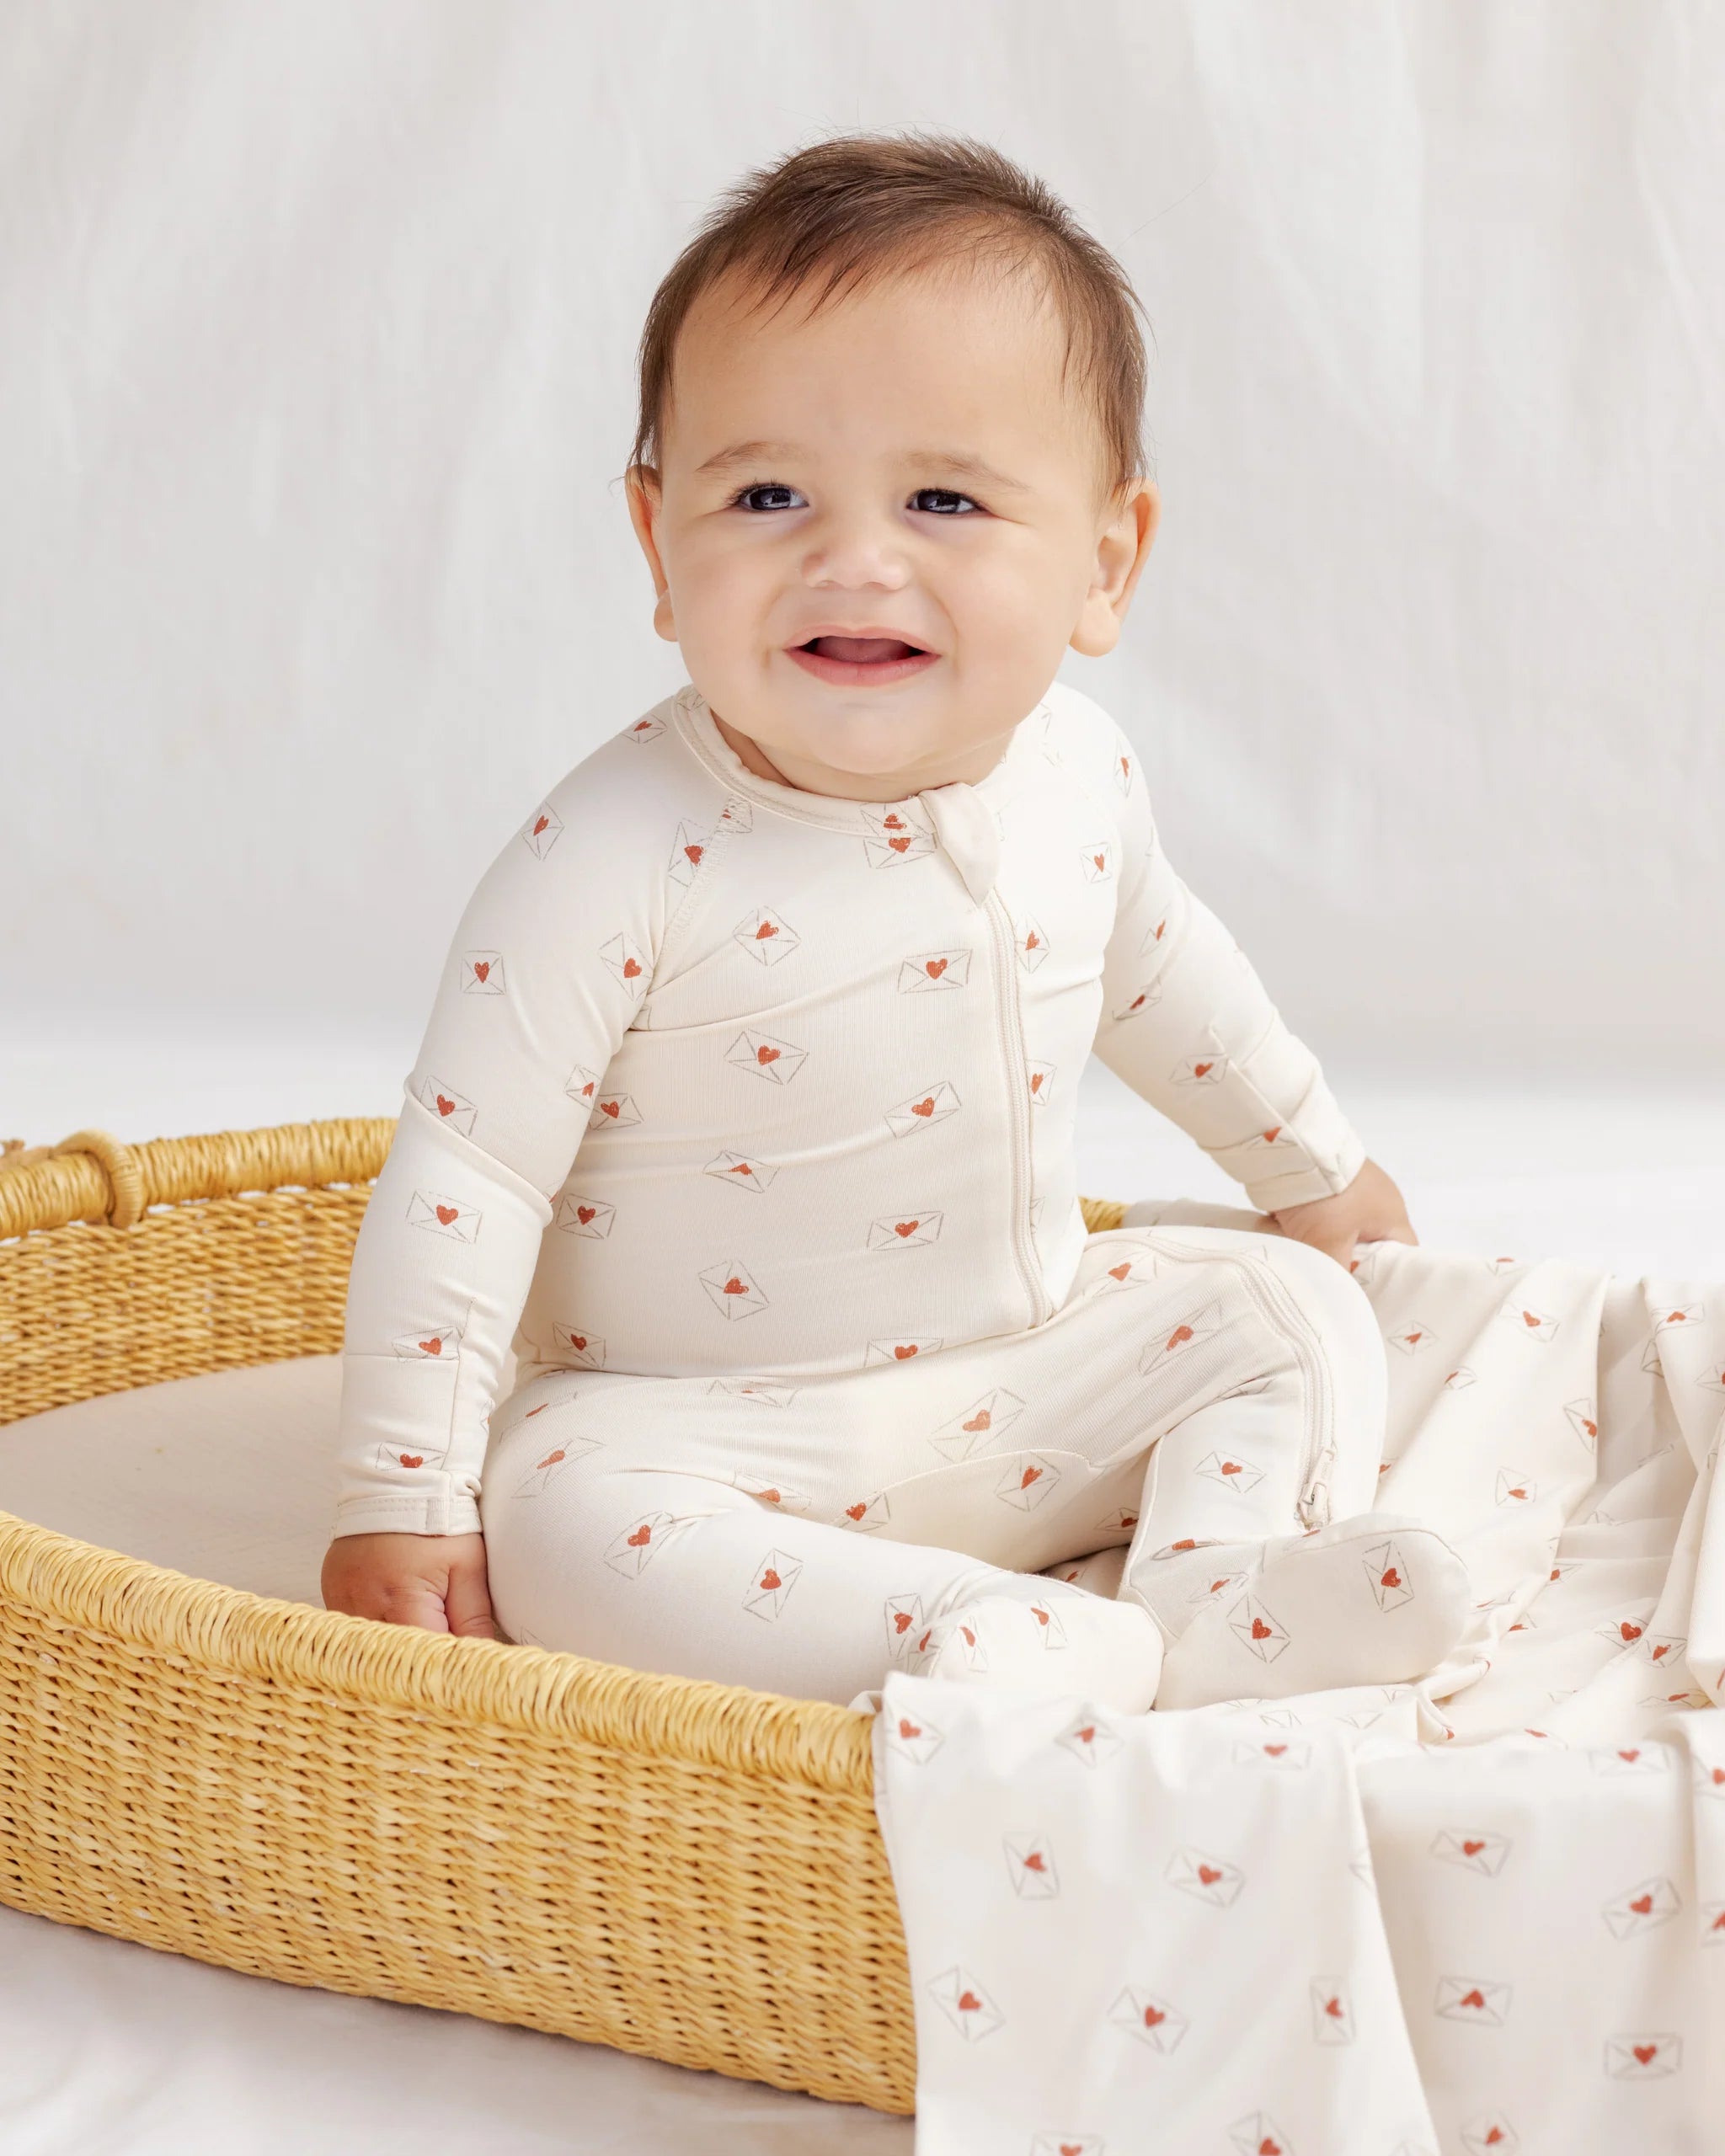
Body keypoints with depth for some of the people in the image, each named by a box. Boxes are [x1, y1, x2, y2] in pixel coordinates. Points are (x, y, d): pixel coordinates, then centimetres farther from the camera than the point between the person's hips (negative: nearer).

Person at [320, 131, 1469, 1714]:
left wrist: (1311, 1165, 30)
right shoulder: (621, 856, -25)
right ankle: (1060, 1647, -35)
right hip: (705, 1434, -5)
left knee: (1288, 1308, -1)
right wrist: (401, 1501, -19)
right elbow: (467, 1170, -20)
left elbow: (1155, 966, 16)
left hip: (1033, 1375, 6)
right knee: (562, 1528, -32)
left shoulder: (1078, 771, -6)